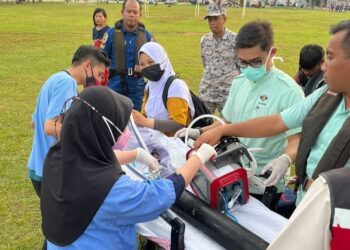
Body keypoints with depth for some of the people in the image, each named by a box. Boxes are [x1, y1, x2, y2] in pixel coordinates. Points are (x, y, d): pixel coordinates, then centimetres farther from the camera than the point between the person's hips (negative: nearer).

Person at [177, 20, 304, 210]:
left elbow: (297, 139, -20)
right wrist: (200, 132, 1)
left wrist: (284, 160, -39)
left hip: (264, 185, -6)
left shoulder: (288, 90, -19)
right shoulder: (239, 82, 2)